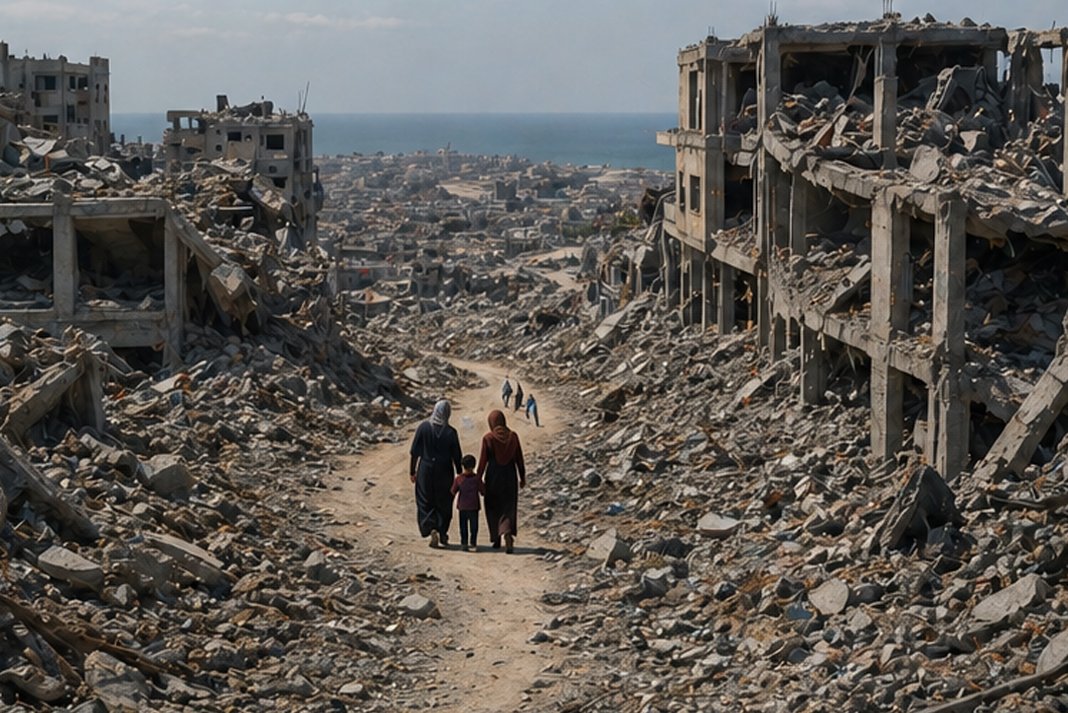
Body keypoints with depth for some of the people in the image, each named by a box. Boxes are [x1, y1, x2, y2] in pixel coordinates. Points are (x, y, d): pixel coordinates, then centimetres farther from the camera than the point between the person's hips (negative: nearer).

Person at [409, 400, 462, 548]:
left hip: (426, 470, 0)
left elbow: (415, 451, -5)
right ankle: (442, 533, 21)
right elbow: (456, 457, -6)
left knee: (425, 502, 8)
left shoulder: (423, 427, -9)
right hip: (444, 473, 0)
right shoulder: (450, 432, -11)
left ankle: (432, 529, -12)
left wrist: (412, 471, 6)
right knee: (444, 503, 16)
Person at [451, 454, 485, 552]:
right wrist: (484, 485, 15)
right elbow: (483, 492, -4)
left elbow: (454, 491, 4)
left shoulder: (458, 479, -5)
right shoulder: (477, 478, -10)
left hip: (462, 507, 2)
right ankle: (473, 543, 1)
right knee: (473, 526, 5)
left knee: (463, 526, 11)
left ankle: (464, 543, 10)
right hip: (474, 507, -2)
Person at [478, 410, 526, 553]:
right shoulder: (513, 436, -2)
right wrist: (522, 477, 11)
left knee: (494, 508, 16)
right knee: (508, 508, 4)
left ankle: (497, 540, 23)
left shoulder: (488, 438, -9)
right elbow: (519, 458, 1)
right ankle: (507, 533, -22)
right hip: (510, 476, 1)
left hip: (493, 476, -1)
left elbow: (483, 461, -7)